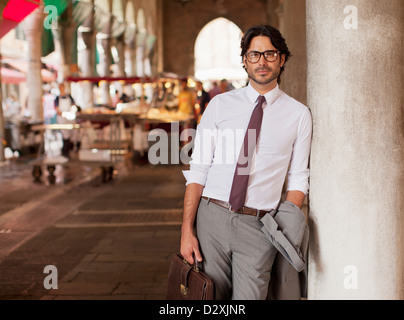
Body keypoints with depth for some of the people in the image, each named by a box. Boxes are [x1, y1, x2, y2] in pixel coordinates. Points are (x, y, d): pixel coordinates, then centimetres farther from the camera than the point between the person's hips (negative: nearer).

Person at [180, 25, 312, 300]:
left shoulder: (298, 114, 4)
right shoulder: (220, 105, 5)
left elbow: (298, 180, 5)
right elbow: (198, 169, 3)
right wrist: (187, 229, -5)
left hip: (258, 225, -1)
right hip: (212, 216, 1)